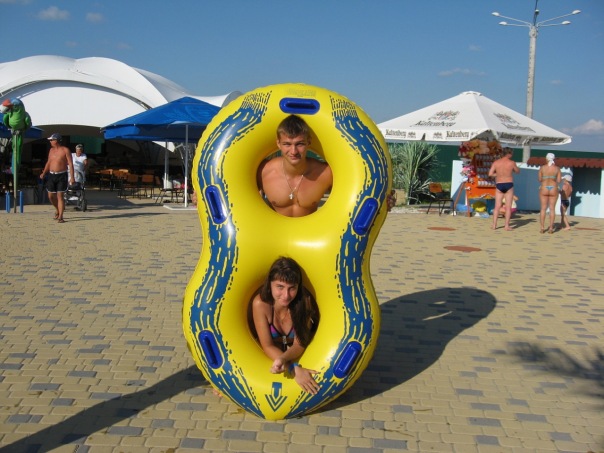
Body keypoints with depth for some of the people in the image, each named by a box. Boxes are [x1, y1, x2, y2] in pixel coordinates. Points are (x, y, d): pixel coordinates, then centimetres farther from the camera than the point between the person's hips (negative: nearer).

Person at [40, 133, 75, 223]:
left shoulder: (65, 150, -6)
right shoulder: (51, 150, 10)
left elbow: (70, 164, -8)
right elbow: (48, 163, 19)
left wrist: (72, 177, -15)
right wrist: (43, 173, 7)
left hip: (61, 175, -5)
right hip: (52, 175, 5)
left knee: (60, 195, -9)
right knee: (51, 196, 6)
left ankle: (60, 217, -6)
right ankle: (57, 209, 33)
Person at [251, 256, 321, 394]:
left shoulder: (304, 302, -25)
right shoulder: (261, 303, -27)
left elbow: (299, 345, -19)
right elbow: (267, 346, -22)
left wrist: (284, 359, -42)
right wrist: (293, 368, -38)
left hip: (297, 356, 2)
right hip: (269, 357, -2)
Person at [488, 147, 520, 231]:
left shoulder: (496, 162, -1)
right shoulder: (512, 163, -6)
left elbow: (490, 174, -7)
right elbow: (518, 171, 11)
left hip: (499, 185, 2)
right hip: (509, 185, -2)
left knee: (497, 206, 7)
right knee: (508, 207, 3)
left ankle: (494, 225, 4)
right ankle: (507, 226, 0)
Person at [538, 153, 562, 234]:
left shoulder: (542, 167, -3)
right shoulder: (557, 168, -2)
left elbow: (539, 179, 2)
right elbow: (559, 180, -2)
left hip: (544, 188, 0)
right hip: (553, 189, 0)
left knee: (543, 208, 5)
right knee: (552, 208, 5)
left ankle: (542, 228, 2)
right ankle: (551, 228, 2)